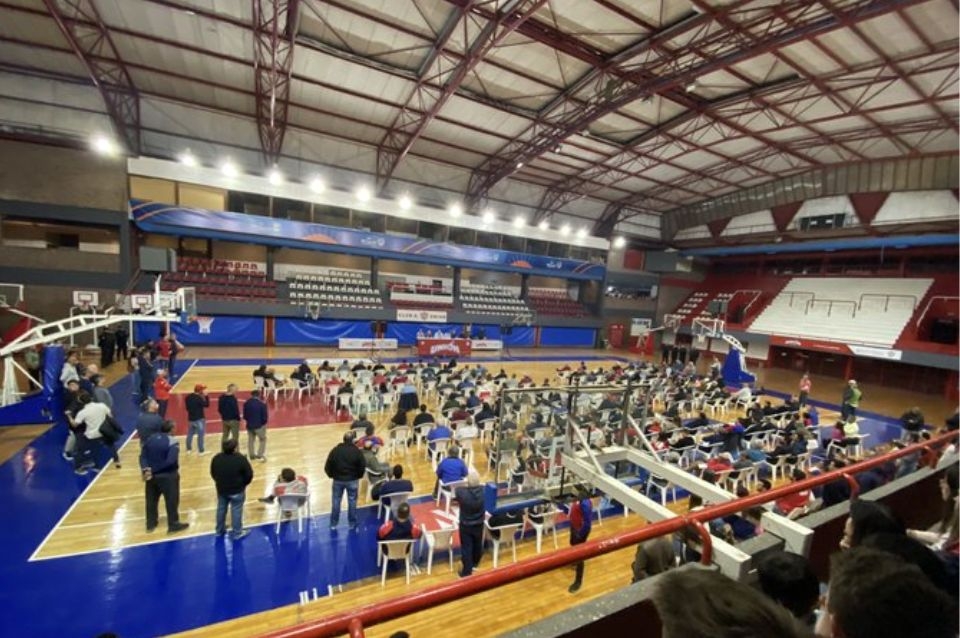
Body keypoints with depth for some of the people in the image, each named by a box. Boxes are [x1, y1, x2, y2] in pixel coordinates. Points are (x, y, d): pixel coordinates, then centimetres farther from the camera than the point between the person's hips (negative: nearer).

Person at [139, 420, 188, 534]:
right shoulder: (172, 443, -18)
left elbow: (142, 456, -3)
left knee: (151, 500, 21)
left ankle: (151, 523, 36)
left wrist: (145, 469, -11)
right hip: (167, 476, -6)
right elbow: (170, 461, -25)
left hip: (151, 475, 6)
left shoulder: (150, 439, 2)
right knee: (171, 500, 7)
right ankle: (173, 525, 17)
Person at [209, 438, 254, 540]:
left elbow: (213, 473, 4)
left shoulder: (216, 458, -11)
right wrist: (243, 484, 4)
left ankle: (220, 530, 40)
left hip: (221, 489, 5)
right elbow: (249, 474, -17)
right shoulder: (241, 459, -25)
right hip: (237, 491, -5)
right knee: (236, 511, 10)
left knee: (221, 509, 23)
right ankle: (237, 533, 22)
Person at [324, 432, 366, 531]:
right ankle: (352, 524, 21)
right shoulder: (357, 451, -12)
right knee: (352, 502, 12)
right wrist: (358, 476, 9)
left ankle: (333, 524, 24)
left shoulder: (335, 450, -9)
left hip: (338, 480, 1)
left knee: (336, 502, 15)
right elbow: (362, 467, -10)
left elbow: (327, 467, -6)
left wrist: (332, 475, 12)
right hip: (352, 480, -1)